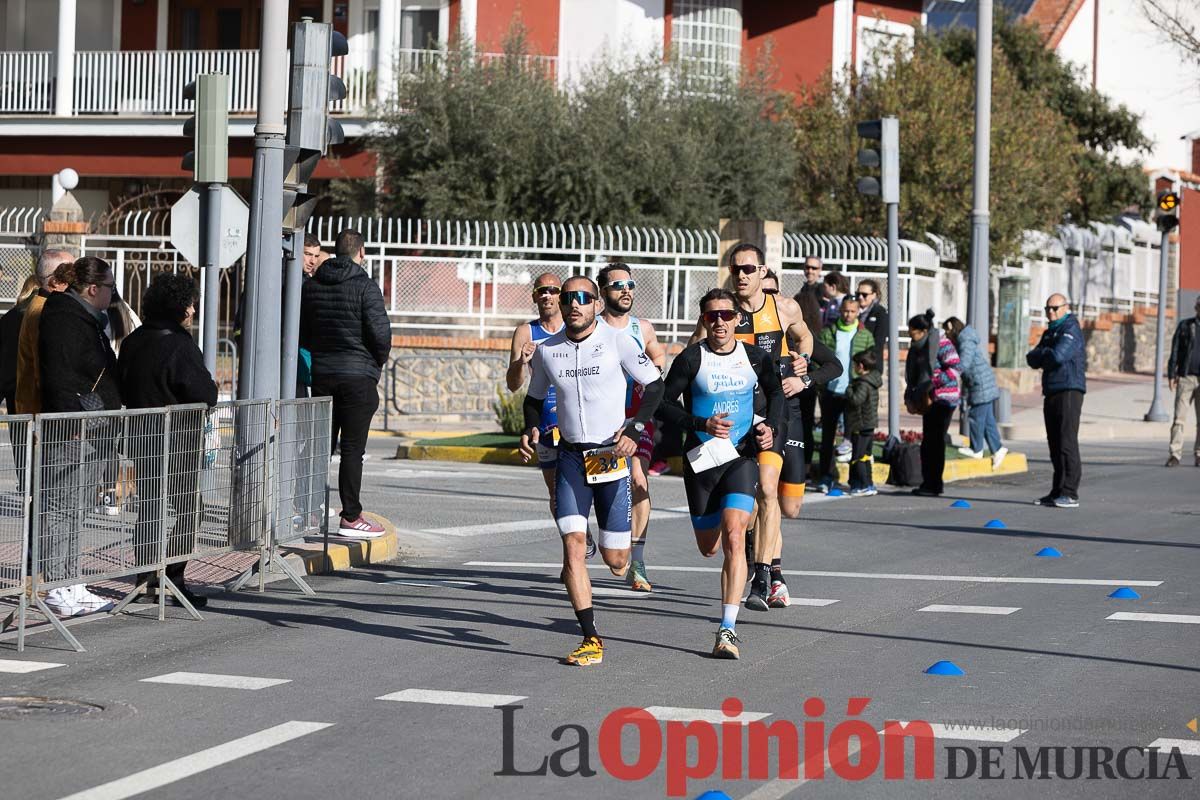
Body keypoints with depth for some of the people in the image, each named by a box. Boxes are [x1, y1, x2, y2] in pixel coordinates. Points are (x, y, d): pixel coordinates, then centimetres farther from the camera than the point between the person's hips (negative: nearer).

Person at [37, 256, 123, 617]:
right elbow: (59, 378, -20)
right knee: (60, 508, -8)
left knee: (75, 510, 13)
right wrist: (76, 423, -23)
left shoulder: (85, 318, 19)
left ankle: (71, 585, 17)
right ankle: (58, 589, -7)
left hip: (91, 433, 11)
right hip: (70, 434, -11)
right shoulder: (64, 319, -13)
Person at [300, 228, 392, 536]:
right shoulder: (365, 286, -10)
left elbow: (300, 333, 11)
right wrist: (378, 362, 2)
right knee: (352, 449, -3)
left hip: (322, 375, 5)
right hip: (358, 376, -5)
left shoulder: (311, 286, 7)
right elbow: (381, 332, -15)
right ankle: (351, 518, -1)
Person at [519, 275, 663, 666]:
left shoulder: (618, 342, -7)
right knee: (573, 544, -13)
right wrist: (532, 431, -1)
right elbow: (534, 398, 18)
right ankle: (591, 639, -9)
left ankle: (627, 558, 39)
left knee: (615, 559, -1)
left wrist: (635, 429, -10)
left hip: (612, 455, -2)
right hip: (570, 456, 2)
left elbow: (655, 385, 1)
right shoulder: (546, 350, 3)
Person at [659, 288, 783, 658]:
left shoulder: (756, 358, 0)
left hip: (741, 458, 0)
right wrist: (703, 424, -20)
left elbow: (775, 393, 19)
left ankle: (728, 629, -19)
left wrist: (772, 427, 1)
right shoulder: (691, 358, -8)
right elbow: (664, 404, -6)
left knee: (732, 537, -19)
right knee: (709, 548, 12)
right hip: (701, 459, 0)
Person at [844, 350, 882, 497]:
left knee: (857, 458, -5)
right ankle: (869, 484, 20)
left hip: (861, 426, -10)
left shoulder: (863, 384, -19)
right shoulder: (873, 382, 11)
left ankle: (865, 486, -6)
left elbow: (856, 400, -30)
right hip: (869, 425, 10)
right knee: (865, 456, 16)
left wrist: (849, 390, -14)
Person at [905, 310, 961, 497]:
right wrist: (910, 397, 11)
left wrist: (934, 382, -22)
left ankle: (933, 485, -6)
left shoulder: (942, 344, -12)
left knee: (936, 441, -8)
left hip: (943, 399, -9)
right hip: (929, 400, 9)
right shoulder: (918, 348, 14)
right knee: (927, 442, 10)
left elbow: (955, 368, -17)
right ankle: (929, 482, 16)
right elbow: (913, 376, 21)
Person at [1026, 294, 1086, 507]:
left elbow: (1057, 355, -20)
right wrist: (1044, 356, -8)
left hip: (1069, 391, -9)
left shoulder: (1071, 329, -7)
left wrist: (1039, 355, 0)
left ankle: (1070, 494, -14)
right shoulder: (1050, 332, 21)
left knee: (1067, 442, -12)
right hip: (1051, 392, 9)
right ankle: (1058, 492, 13)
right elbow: (1032, 360, 14)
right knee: (1055, 444, 9)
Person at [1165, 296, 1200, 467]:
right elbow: (1175, 350, 6)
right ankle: (1174, 455, -6)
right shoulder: (1185, 325, 7)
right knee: (1179, 418, -6)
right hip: (1185, 378, -1)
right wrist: (1171, 374, -2)